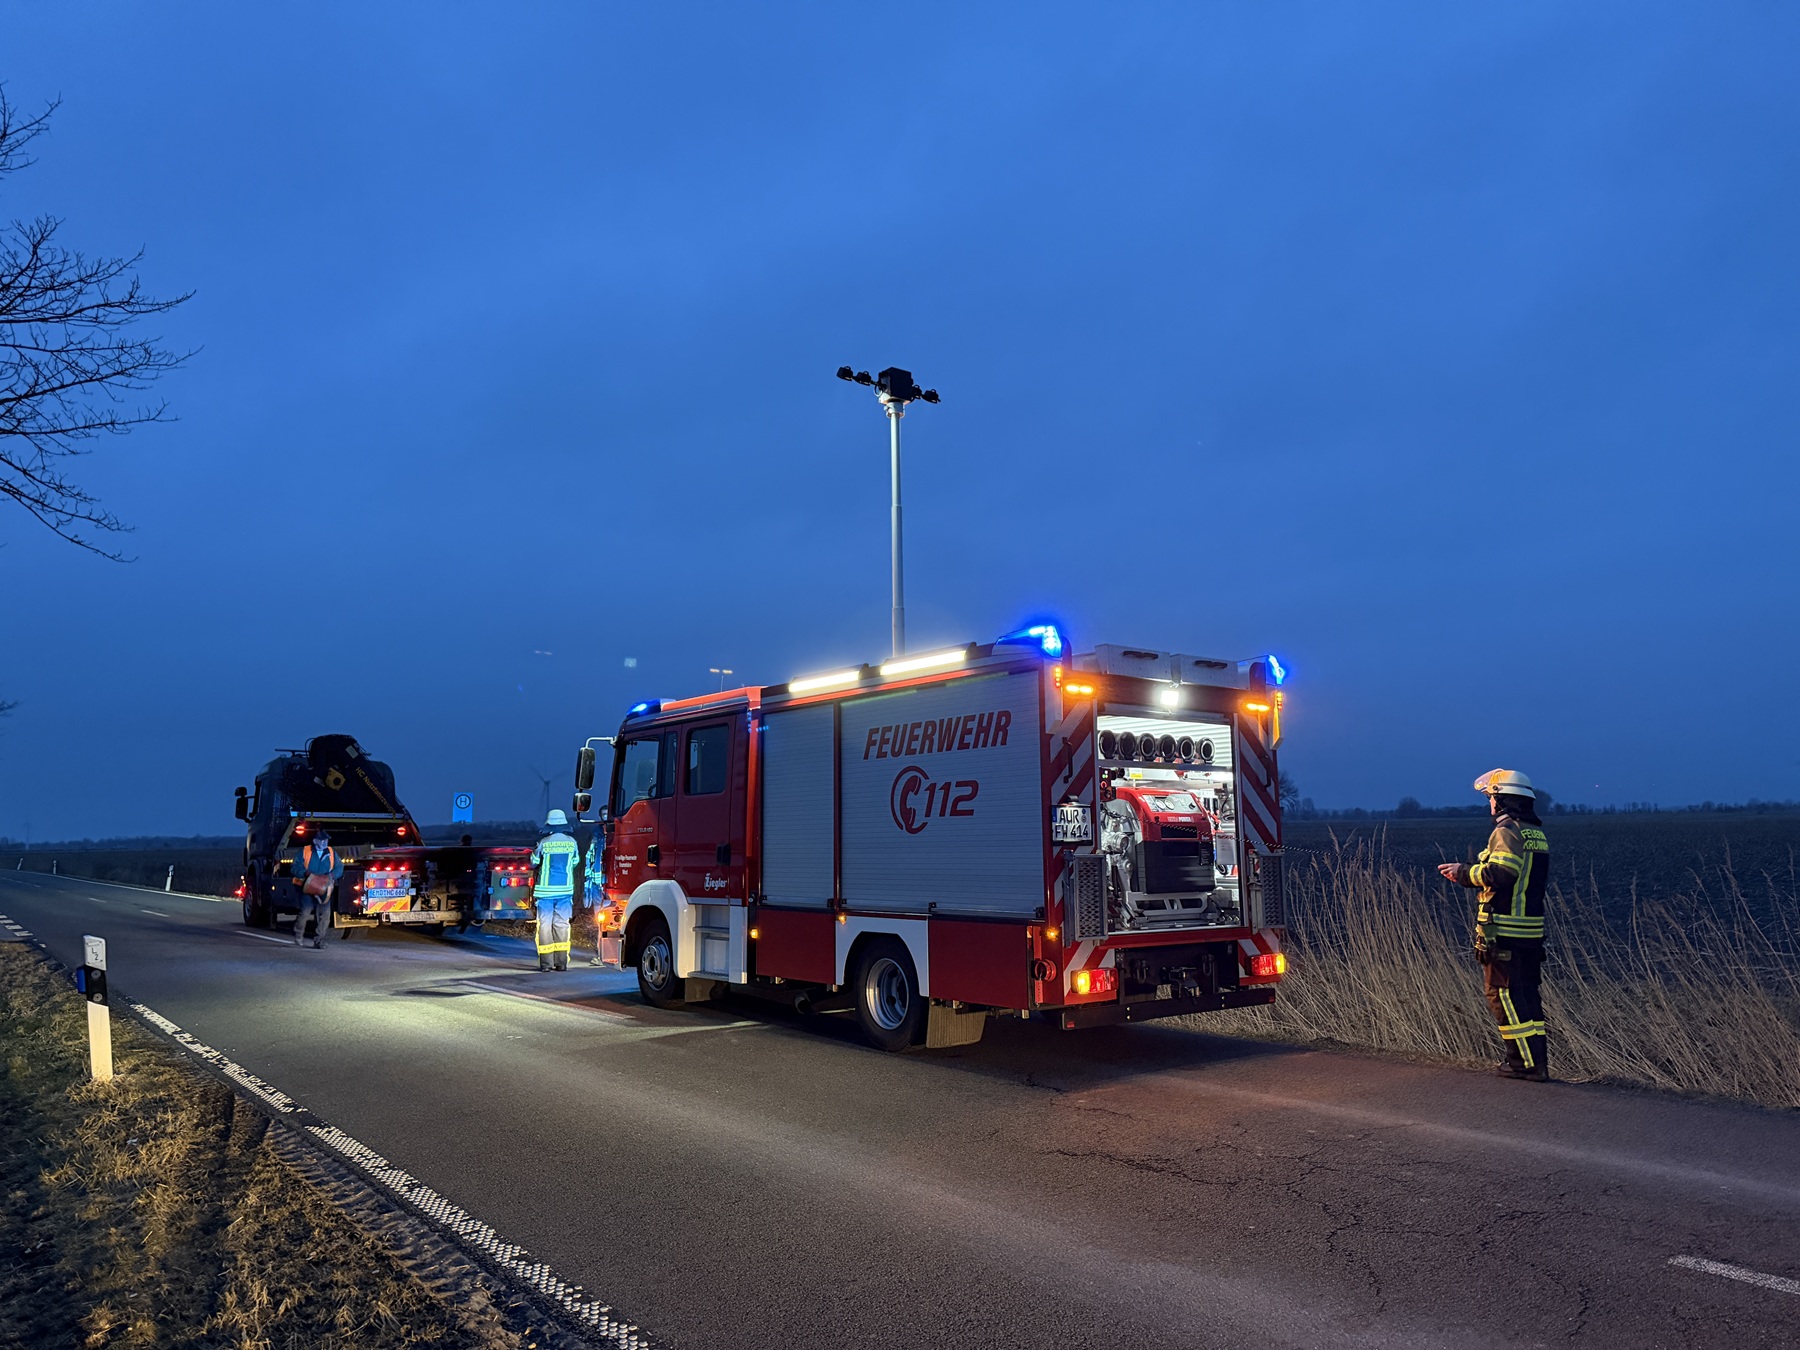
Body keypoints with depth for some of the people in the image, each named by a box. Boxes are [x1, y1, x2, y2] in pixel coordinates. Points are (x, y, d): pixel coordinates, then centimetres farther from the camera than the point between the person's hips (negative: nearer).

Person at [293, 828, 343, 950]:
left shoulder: (332, 853, 12)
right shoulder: (305, 851, 3)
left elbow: (339, 867, 11)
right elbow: (296, 867, -1)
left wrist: (332, 875, -10)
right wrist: (306, 872, -20)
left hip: (324, 888, 3)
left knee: (324, 914, -4)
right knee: (306, 911, -15)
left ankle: (319, 940, 8)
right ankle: (298, 935, 9)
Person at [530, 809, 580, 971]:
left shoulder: (543, 843, -9)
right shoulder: (572, 842, -2)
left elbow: (533, 863, 3)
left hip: (545, 889, -2)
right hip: (565, 888, 2)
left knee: (545, 924, 3)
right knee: (562, 924, 8)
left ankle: (546, 962, 0)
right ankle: (561, 962, 6)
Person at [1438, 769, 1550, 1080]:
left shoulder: (1507, 831, -13)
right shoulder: (1537, 833, 15)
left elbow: (1500, 873, -25)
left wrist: (1464, 872, -10)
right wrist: (1467, 872, 15)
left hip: (1504, 930, -9)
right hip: (1532, 928, 9)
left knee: (1503, 993, -2)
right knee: (1528, 994, 15)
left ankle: (1527, 1063, -1)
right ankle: (1537, 1060, 20)